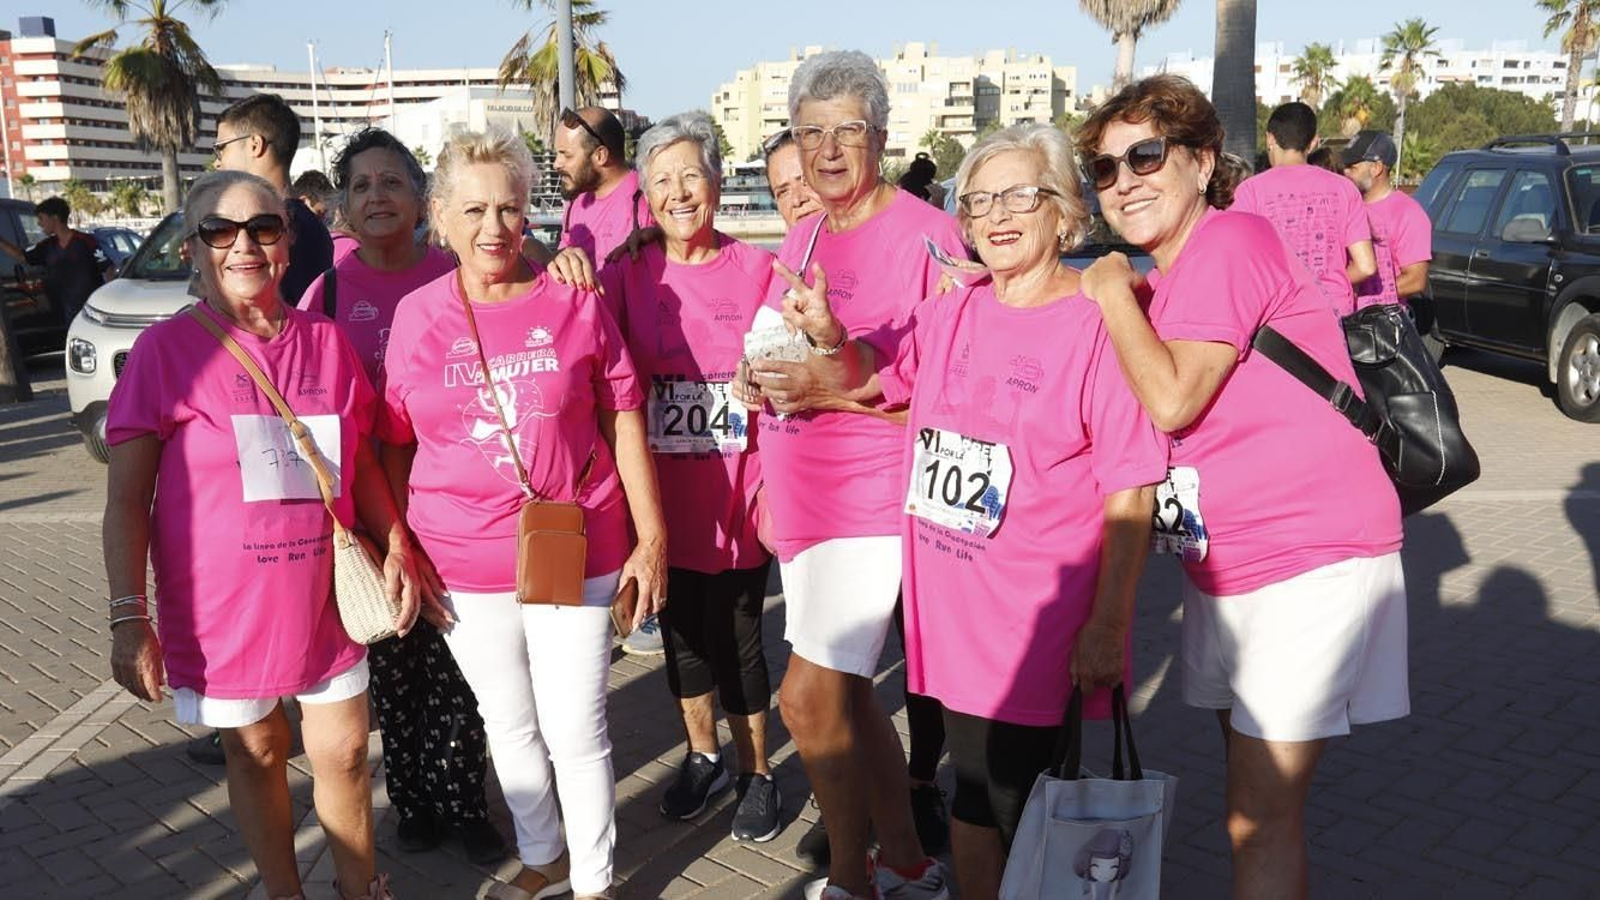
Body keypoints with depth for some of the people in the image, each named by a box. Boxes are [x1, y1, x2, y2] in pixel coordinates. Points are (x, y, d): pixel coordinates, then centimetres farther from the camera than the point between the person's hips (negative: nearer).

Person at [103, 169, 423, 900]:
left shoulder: (327, 342, 1)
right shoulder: (165, 351, -8)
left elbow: (362, 463, 11)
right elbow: (126, 497, -8)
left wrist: (396, 548, -1)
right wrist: (129, 616, -14)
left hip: (325, 595, 3)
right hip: (221, 604, -2)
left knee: (343, 751, 11)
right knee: (255, 753, 14)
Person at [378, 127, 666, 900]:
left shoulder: (573, 301, -4)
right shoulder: (417, 318, 0)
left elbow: (624, 421, -1)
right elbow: (393, 446, 6)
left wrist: (651, 536, -3)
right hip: (463, 565, 2)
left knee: (575, 729, 5)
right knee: (508, 724, 18)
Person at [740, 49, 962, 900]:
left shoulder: (924, 235, -12)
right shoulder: (801, 238, 12)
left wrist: (832, 388, -23)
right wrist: (762, 384, 4)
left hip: (874, 494, -8)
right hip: (806, 500, 8)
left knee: (808, 695, -10)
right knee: (846, 695, 15)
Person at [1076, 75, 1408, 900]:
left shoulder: (1232, 240, -15)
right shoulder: (1159, 287, 12)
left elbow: (1173, 400, -24)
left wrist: (1112, 291, -12)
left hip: (1308, 560, -9)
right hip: (1224, 568, 9)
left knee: (1260, 818, -4)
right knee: (1250, 805, 20)